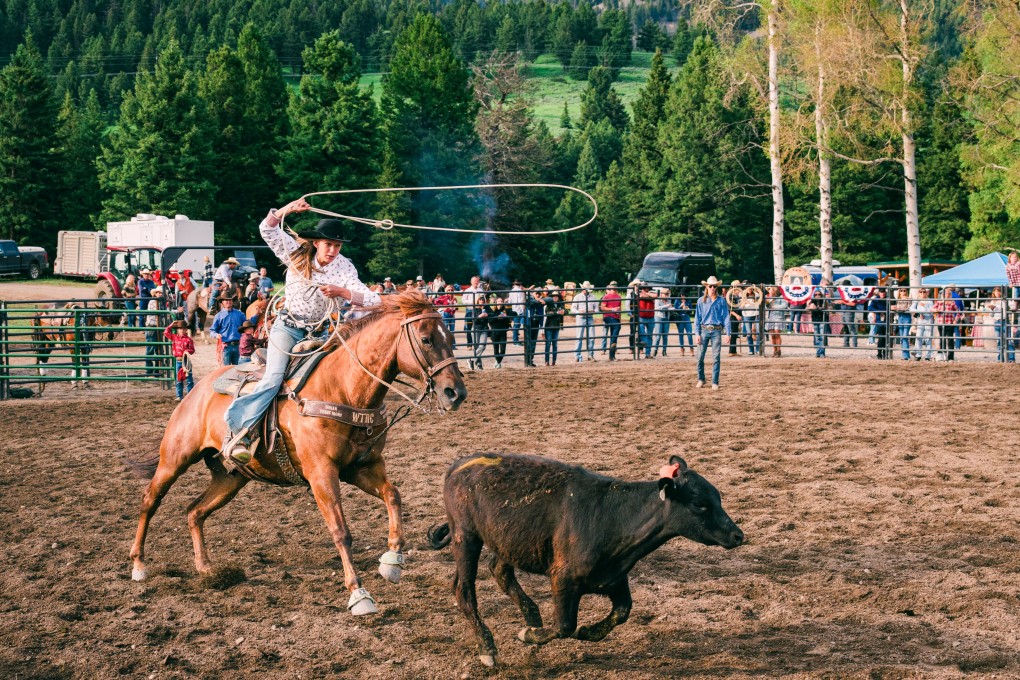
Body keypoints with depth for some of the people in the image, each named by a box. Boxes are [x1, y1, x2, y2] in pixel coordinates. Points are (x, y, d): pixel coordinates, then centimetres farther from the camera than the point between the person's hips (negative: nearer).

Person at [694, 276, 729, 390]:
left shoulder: (721, 300, 4)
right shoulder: (701, 301, 5)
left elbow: (726, 316, 3)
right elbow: (697, 318, 6)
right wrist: (697, 333, -3)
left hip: (716, 330, -1)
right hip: (704, 330, 1)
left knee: (716, 358, -1)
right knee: (700, 357, 2)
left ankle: (715, 382, 5)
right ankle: (701, 379, 20)